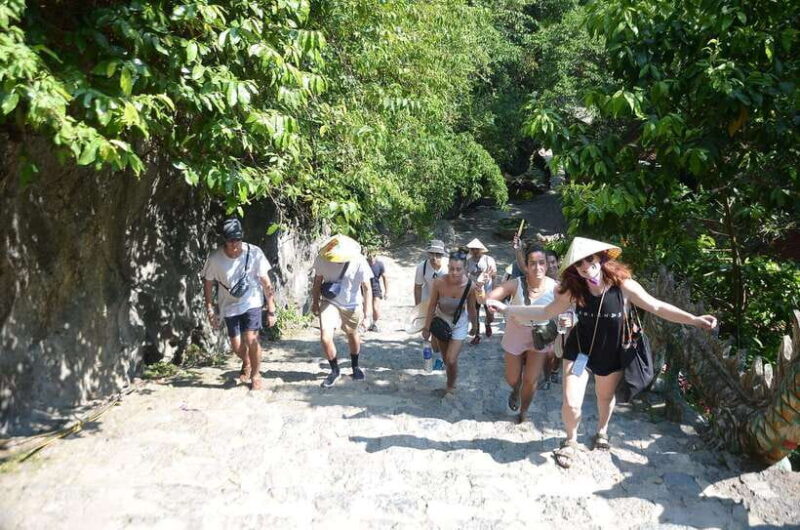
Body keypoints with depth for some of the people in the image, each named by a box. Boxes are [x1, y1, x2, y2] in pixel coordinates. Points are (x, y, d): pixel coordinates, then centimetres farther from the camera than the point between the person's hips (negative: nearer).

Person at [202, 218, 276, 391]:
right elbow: (208, 284, -1)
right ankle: (246, 364, 43)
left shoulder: (254, 253, -21)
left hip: (251, 303, -2)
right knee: (237, 346, 7)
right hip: (229, 306, 2)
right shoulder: (214, 258, -18)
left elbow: (266, 283, -12)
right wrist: (210, 311, -2)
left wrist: (271, 310, -10)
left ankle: (256, 374, 11)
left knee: (251, 340, -16)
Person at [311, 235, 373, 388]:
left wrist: (367, 308, -21)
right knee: (325, 338, -13)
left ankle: (355, 366, 44)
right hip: (329, 303, 0)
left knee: (352, 335, 19)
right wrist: (315, 303, 5)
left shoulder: (359, 262, -22)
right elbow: (317, 281, 0)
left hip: (352, 305, 0)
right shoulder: (322, 259, -17)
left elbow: (367, 287, -15)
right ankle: (334, 370, 11)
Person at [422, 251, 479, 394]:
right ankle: (451, 381, 46)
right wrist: (427, 327, -5)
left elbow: (471, 308, -7)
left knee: (451, 360, -5)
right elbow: (432, 306, -13)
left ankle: (451, 386, 24)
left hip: (459, 324, -1)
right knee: (445, 359, 17)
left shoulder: (470, 285, -26)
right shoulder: (439, 283, -28)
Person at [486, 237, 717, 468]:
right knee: (571, 405, -6)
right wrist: (506, 308, -16)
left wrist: (694, 319, -22)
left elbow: (658, 307, -14)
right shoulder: (575, 290, -18)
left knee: (605, 397, 23)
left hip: (611, 354, 0)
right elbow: (545, 312, -10)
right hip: (579, 351, 0)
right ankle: (571, 440, 27)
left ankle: (602, 431, 57)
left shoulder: (623, 286, -22)